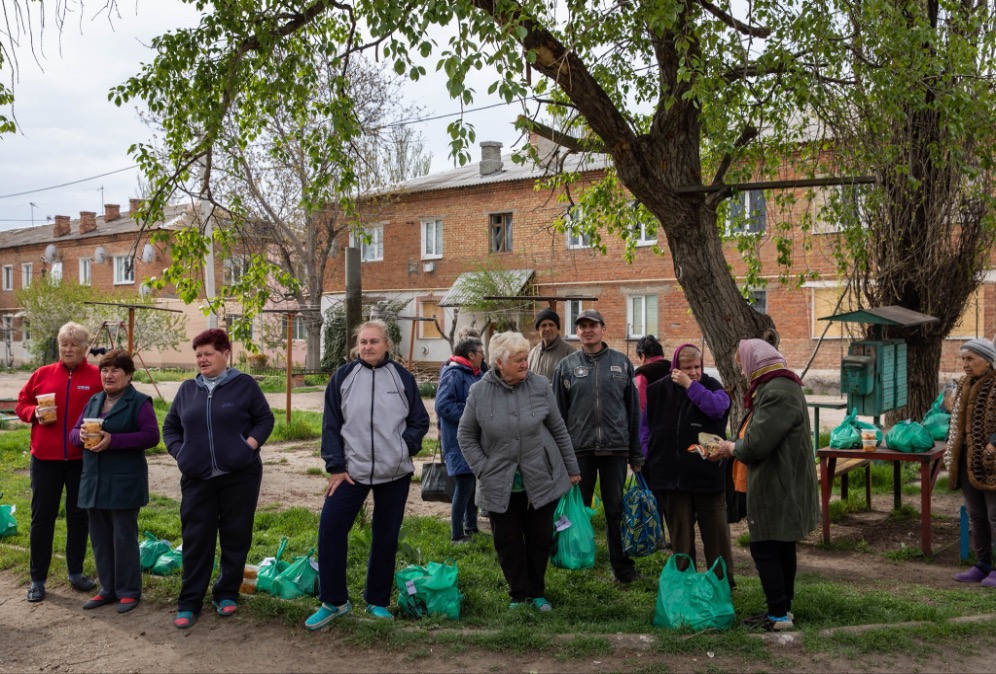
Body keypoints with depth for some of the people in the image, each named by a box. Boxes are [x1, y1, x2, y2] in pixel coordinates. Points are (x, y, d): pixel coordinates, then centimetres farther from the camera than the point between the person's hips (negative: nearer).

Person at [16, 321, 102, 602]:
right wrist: (35, 413, -9)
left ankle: (76, 572, 26)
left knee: (79, 515, 11)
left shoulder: (97, 377, -2)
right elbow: (21, 404, 12)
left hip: (82, 458, -1)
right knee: (42, 516, 7)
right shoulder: (42, 374, 4)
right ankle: (37, 579, 19)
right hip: (45, 457, 1)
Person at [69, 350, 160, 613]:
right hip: (93, 480, 7)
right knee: (100, 537, 12)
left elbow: (151, 436, -16)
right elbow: (74, 432, 14)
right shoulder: (94, 401, 13)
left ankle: (129, 591, 13)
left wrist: (113, 440, -23)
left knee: (124, 537, 1)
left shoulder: (139, 402, -7)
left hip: (124, 482, -6)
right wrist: (81, 435, -11)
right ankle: (108, 589, 25)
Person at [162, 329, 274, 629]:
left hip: (239, 474, -2)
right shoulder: (187, 389, 11)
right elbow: (170, 426, 18)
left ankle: (227, 595, 20)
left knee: (235, 538, 6)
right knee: (195, 540, 2)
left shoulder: (244, 385, 1)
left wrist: (250, 444, -10)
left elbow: (265, 419, 4)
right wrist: (179, 452, 3)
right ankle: (189, 603, 10)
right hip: (197, 477, 2)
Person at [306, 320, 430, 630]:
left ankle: (378, 601, 26)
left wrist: (405, 447, -7)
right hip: (352, 470, 0)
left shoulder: (402, 378, 1)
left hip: (395, 472, 1)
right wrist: (336, 466, -5)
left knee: (386, 537, 9)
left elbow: (420, 421, 8)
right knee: (331, 527, -9)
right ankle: (333, 601, 7)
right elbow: (331, 425, 2)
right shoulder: (343, 377, 0)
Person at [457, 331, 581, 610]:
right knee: (507, 542, 6)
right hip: (500, 486, 0)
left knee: (540, 539, 10)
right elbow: (466, 435, 3)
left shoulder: (540, 385, -5)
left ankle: (537, 592, 29)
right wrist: (483, 469, -5)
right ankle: (519, 594, 24)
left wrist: (572, 468, 8)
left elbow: (558, 429, 4)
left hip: (541, 480, 1)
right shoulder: (479, 392, -6)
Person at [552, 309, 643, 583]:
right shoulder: (567, 366, 5)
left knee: (616, 510, 7)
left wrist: (636, 454, 4)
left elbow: (633, 409, 7)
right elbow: (558, 412, 6)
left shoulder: (622, 363, 6)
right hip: (579, 448, 0)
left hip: (615, 448, 0)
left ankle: (622, 567, 18)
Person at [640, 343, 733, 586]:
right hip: (671, 473, 2)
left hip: (707, 473, -2)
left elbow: (717, 407, -22)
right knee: (679, 531, 10)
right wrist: (648, 456, 4)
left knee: (715, 529, 6)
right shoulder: (659, 390, 5)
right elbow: (646, 425, 13)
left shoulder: (711, 386, 0)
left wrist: (690, 386, -20)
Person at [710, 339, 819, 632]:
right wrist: (734, 447, 10)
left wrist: (733, 448, -6)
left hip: (775, 489, -11)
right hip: (783, 486, 11)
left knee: (764, 550, -2)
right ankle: (783, 608, 27)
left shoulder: (776, 393, -22)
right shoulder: (781, 387, 13)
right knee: (782, 549, 17)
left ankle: (779, 614, 4)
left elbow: (757, 444, -24)